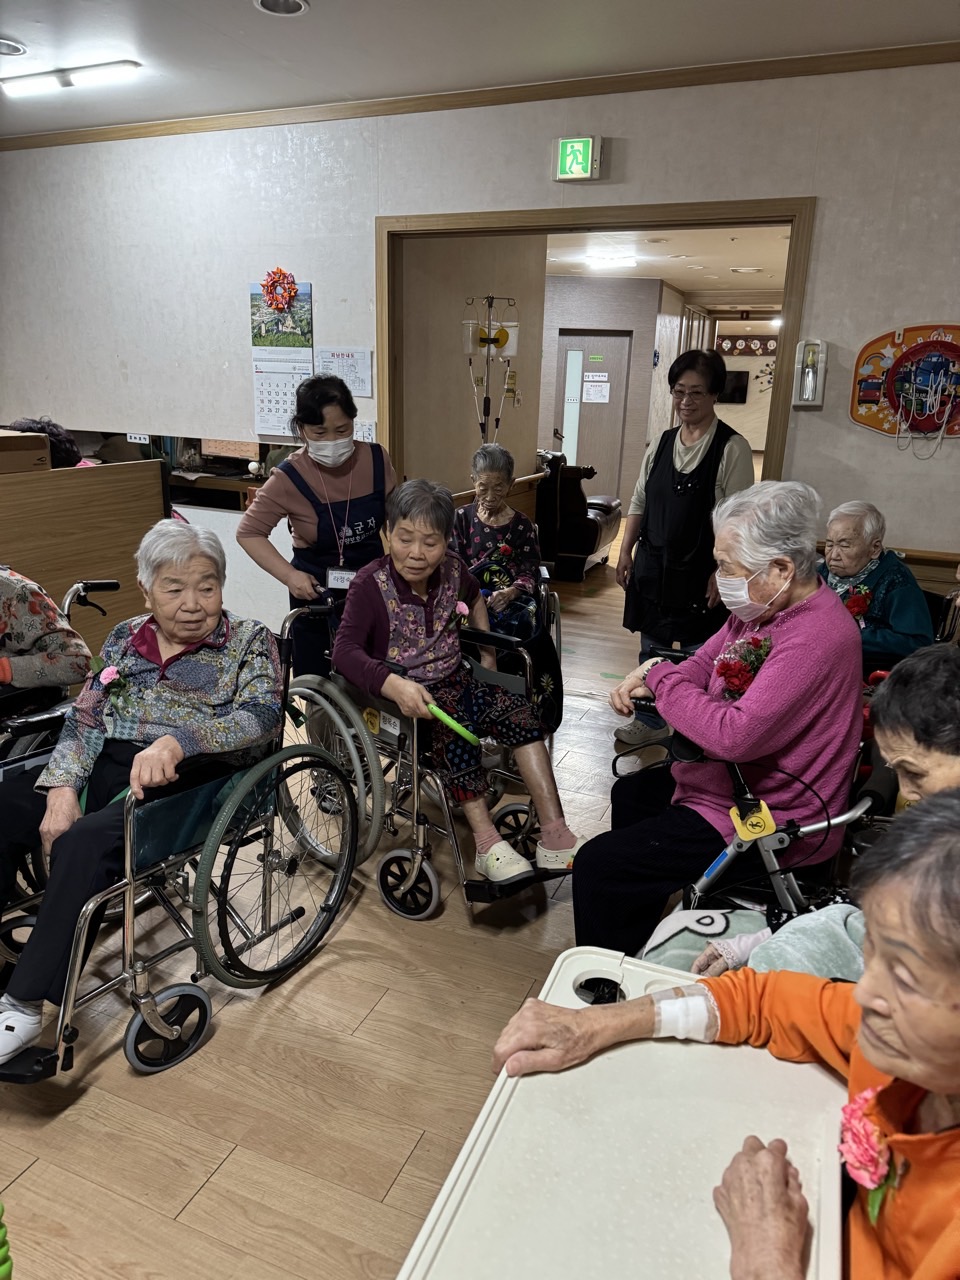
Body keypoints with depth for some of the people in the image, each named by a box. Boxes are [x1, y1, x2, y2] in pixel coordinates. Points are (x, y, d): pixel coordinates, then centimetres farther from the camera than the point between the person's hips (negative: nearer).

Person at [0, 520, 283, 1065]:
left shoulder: (249, 641, 0)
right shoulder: (124, 639, 13)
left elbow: (262, 714, -17)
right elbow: (84, 719, 8)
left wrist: (177, 741, -33)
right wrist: (62, 787, -11)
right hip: (106, 768, 6)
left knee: (86, 842, -30)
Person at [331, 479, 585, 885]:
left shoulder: (452, 569, -1)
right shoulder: (370, 585, -16)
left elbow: (474, 597, 25)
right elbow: (345, 650, -27)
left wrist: (487, 653, 20)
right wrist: (395, 685, -41)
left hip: (453, 677, 5)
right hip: (405, 691, -5)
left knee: (520, 714, -17)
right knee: (454, 730, -33)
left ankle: (554, 835, -17)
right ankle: (487, 845, -24)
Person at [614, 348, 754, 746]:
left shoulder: (732, 448, -10)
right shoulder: (663, 443, 8)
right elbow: (639, 501, 13)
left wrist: (721, 573, -16)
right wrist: (625, 551, 8)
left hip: (699, 570, -6)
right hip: (653, 564, 6)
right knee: (651, 646, 16)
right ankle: (649, 719, 32)